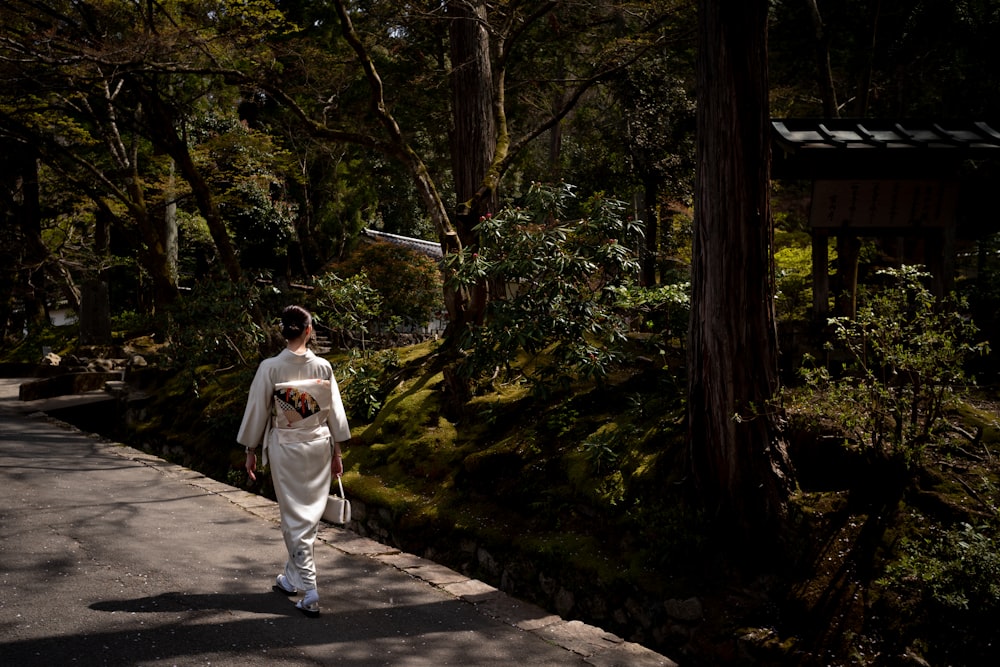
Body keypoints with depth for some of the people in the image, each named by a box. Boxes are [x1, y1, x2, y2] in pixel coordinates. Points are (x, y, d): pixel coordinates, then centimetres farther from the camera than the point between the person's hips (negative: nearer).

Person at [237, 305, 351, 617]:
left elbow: (257, 411, -6)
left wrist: (251, 451, 6)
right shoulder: (323, 366, -5)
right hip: (319, 445, 2)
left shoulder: (270, 368, -12)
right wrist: (337, 453, 11)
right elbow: (335, 411, 1)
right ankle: (291, 578, 31)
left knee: (295, 519, 4)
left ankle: (308, 591, 1)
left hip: (285, 449, -2)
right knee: (312, 515, 16)